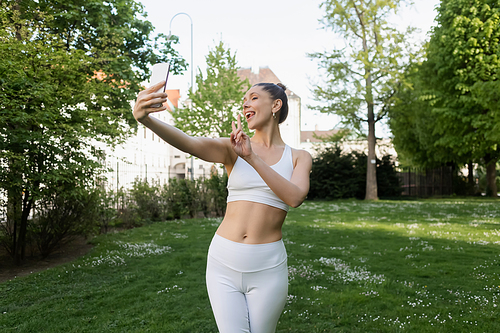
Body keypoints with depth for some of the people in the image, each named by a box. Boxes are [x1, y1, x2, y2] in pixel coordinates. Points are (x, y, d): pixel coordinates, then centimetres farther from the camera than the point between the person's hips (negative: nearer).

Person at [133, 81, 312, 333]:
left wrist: (252, 157, -24)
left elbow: (295, 197, -16)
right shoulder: (232, 147, 1)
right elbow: (188, 143, -18)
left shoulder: (299, 158, 5)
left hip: (267, 267, 1)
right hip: (224, 263, 0)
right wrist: (145, 118, -37)